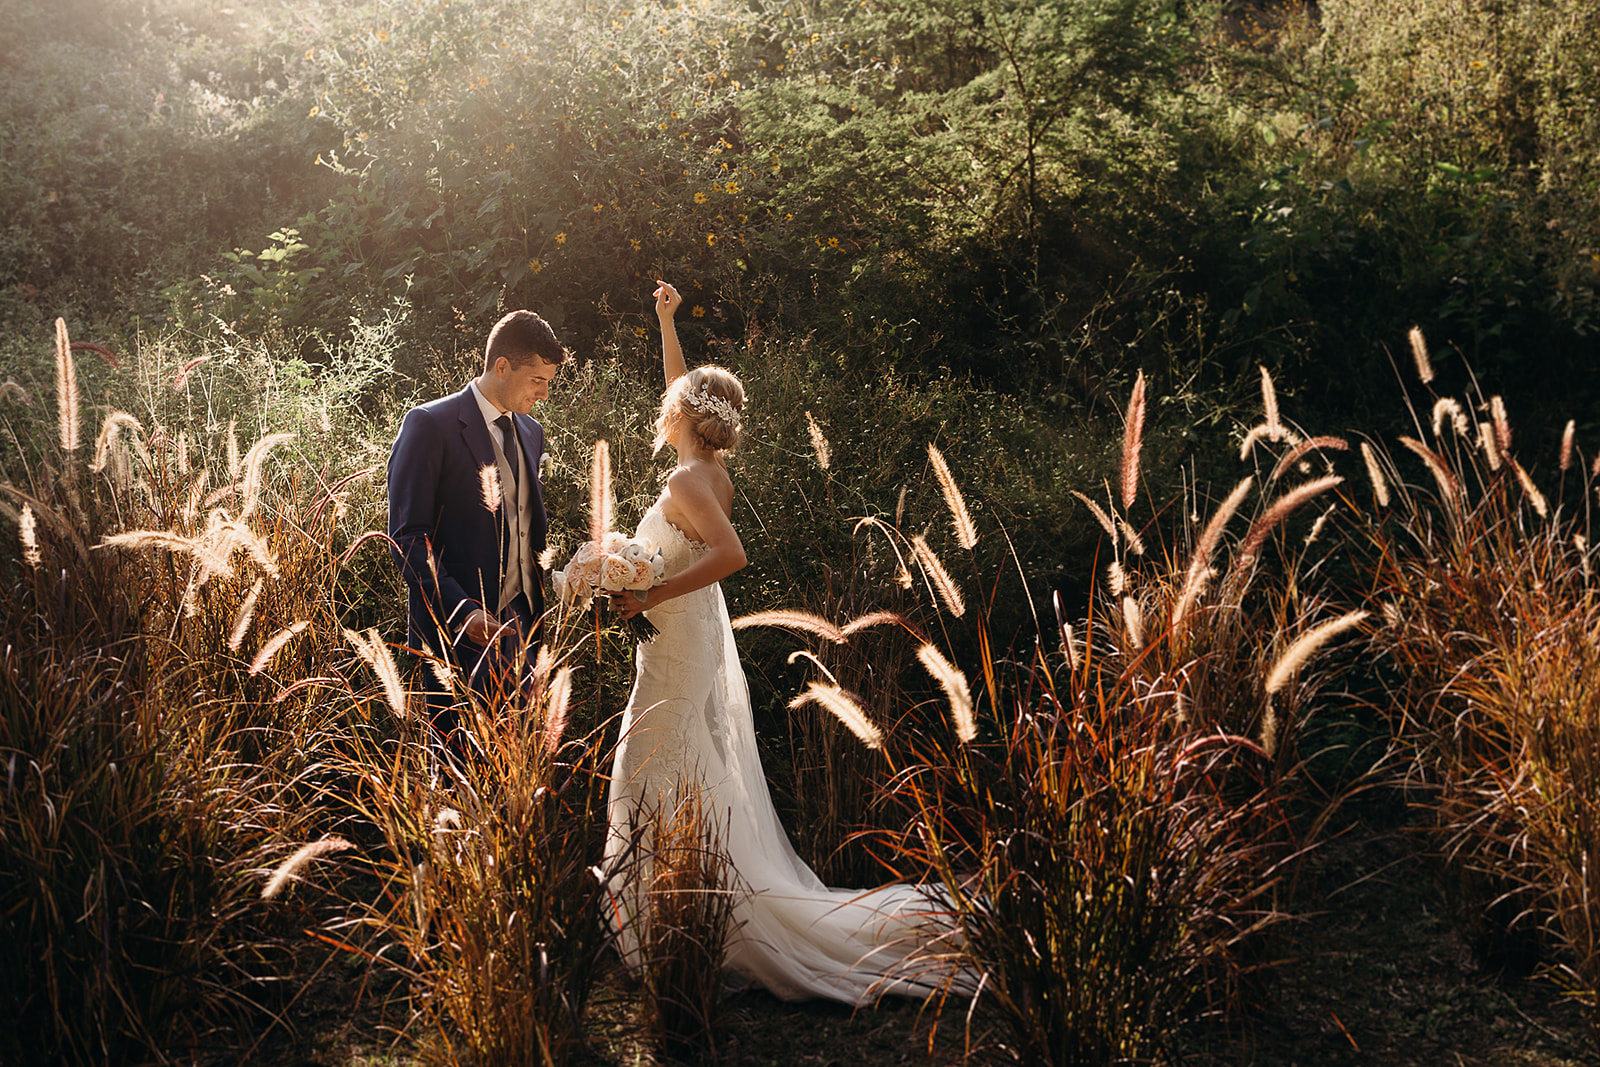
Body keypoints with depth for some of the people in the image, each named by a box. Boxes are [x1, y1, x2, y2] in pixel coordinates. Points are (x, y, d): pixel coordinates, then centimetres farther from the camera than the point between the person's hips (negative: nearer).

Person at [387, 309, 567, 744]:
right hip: (458, 631, -6)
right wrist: (460, 611, -22)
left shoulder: (531, 433, 15)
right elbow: (407, 537, -12)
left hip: (521, 623, 6)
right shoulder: (429, 424, -8)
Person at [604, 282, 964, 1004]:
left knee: (671, 782, -3)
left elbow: (730, 553, -34)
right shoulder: (713, 473, 7)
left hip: (677, 645, -9)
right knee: (695, 786, 14)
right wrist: (666, 322, 29)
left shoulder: (686, 481, -18)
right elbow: (685, 391, 23)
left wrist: (650, 597, -28)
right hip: (699, 639, 9)